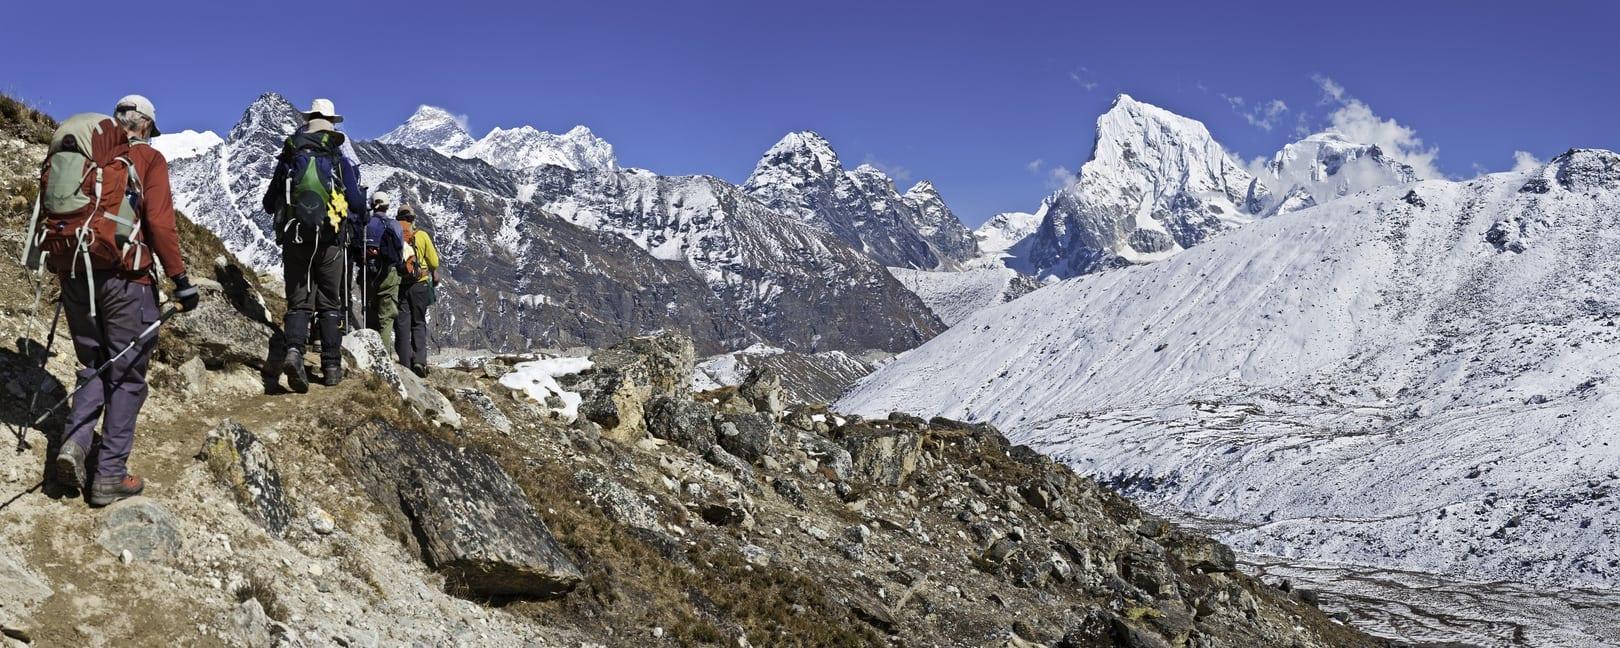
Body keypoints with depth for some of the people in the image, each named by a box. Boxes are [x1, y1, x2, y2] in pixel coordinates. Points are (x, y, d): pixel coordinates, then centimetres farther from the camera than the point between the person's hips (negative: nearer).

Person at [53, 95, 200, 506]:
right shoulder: (148, 158, -2)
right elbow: (159, 222, -13)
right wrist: (179, 278, -10)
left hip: (75, 275, 5)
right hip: (125, 279, -5)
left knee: (94, 365, 20)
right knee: (127, 375, 4)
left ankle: (75, 441, -1)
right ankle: (110, 475, 4)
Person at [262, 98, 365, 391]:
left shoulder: (288, 160, 5)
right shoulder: (342, 162, -1)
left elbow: (269, 204, 11)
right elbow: (358, 206, 0)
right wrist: (352, 224, 22)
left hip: (293, 240, 1)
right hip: (330, 242, -1)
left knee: (298, 303, 6)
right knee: (330, 304, 9)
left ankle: (294, 349, -20)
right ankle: (332, 367, 9)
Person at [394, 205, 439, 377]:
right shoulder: (422, 236, -4)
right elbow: (434, 263, 1)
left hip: (397, 284, 0)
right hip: (420, 284, 0)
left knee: (402, 325, 5)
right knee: (419, 324, 11)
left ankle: (405, 364, 2)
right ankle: (419, 360, -4)